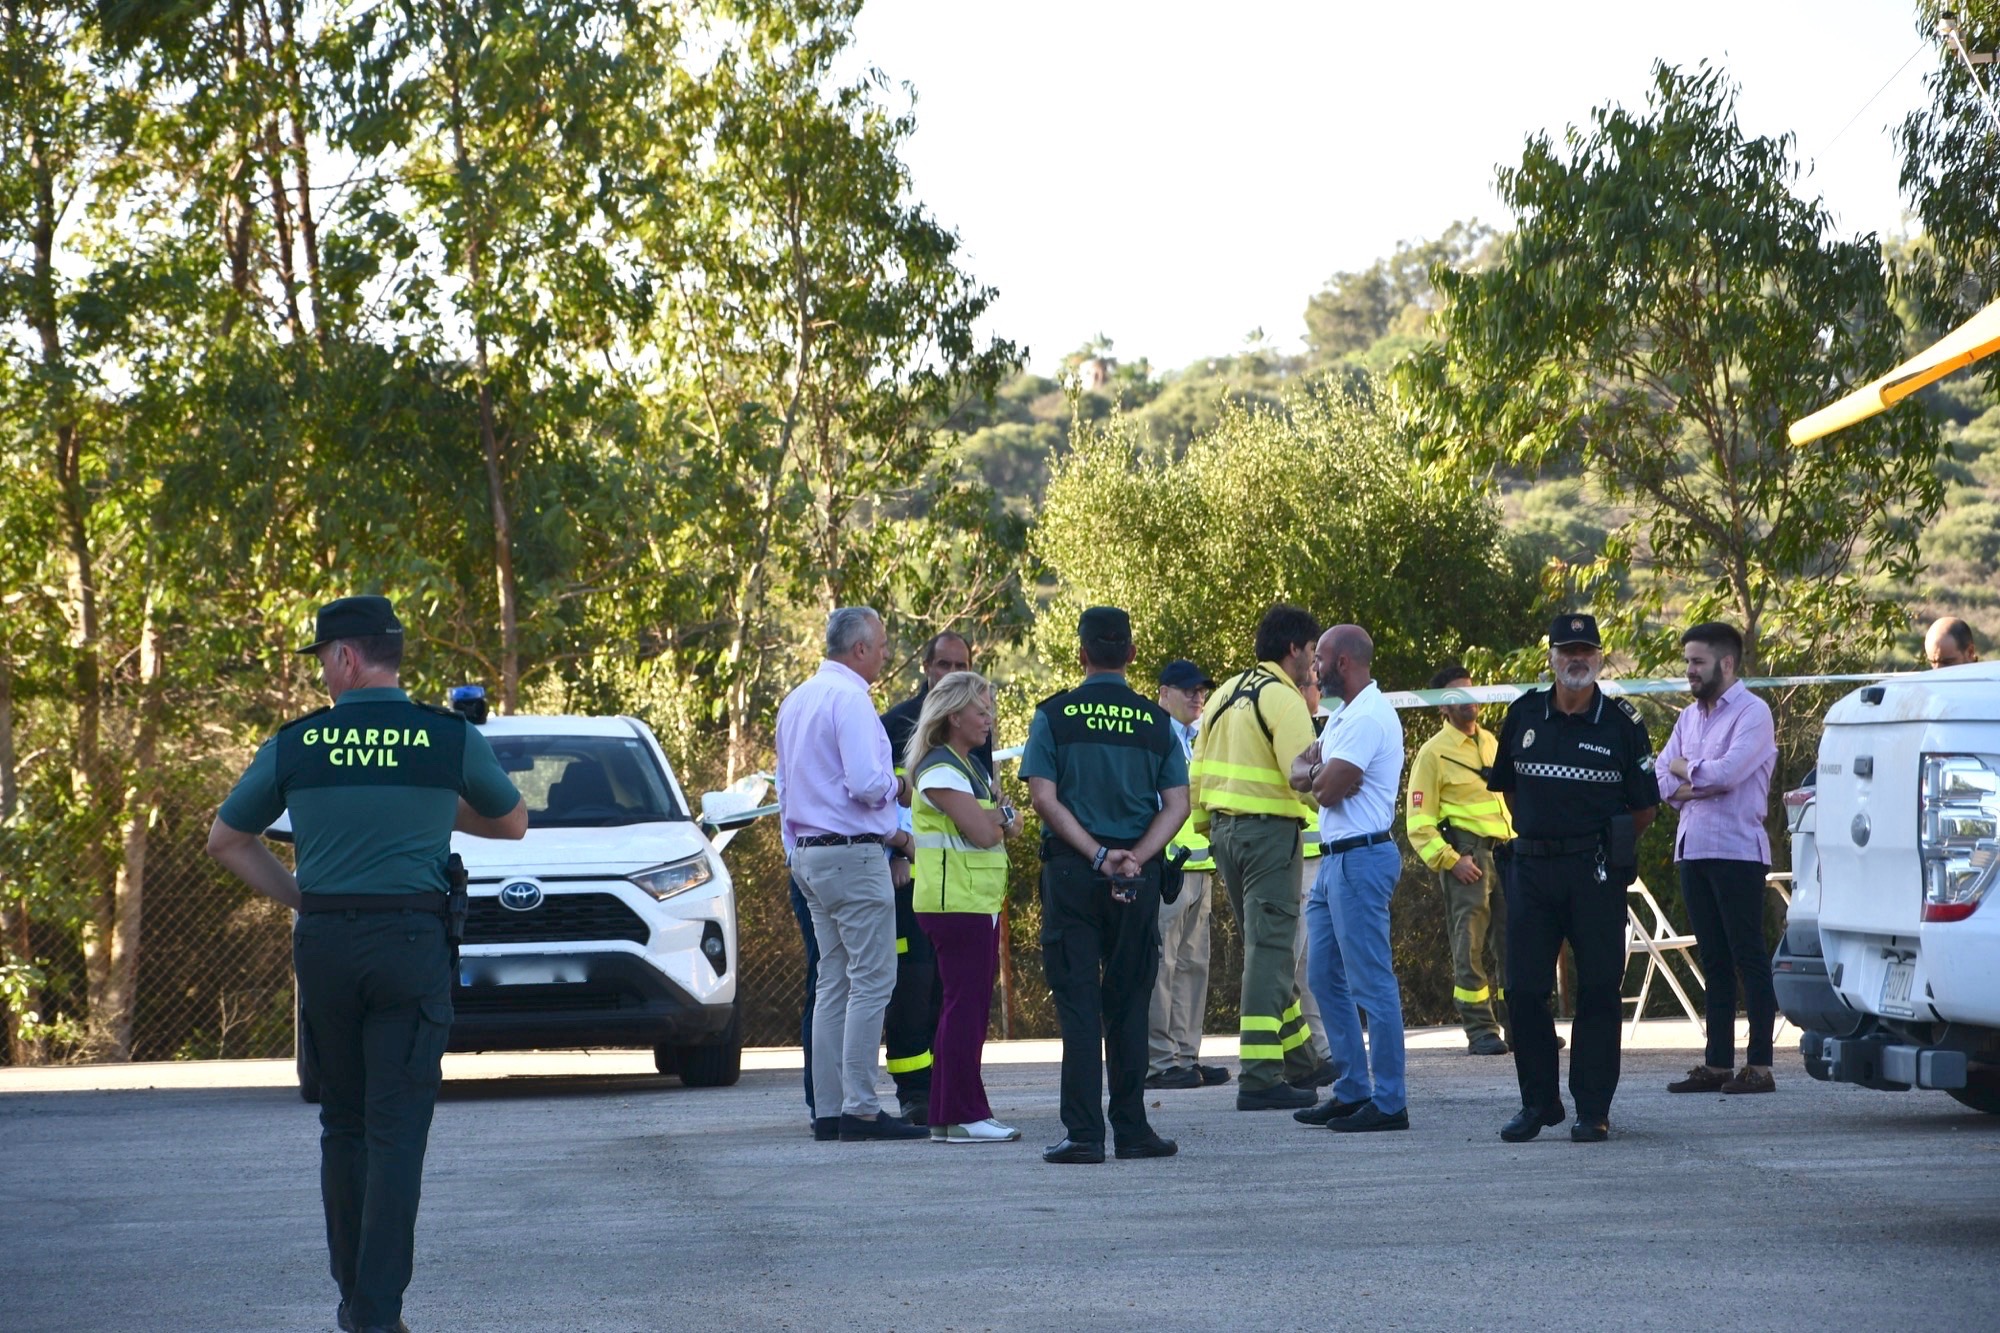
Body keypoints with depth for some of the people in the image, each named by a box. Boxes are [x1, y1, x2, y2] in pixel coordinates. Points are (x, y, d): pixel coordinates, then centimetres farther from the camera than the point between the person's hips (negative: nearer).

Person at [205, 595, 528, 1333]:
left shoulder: (295, 744, 1)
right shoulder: (449, 738, -2)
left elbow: (226, 840, 12)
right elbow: (512, 823, 15)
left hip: (323, 941, 2)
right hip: (411, 940, -2)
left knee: (342, 1124, 16)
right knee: (396, 1130, -2)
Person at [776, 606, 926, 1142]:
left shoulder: (797, 700, 16)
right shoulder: (849, 698, -14)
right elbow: (866, 784, -24)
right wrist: (895, 786, 0)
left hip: (808, 852, 10)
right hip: (853, 856, -10)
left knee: (834, 983, 11)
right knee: (872, 980, -8)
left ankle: (828, 1109, 10)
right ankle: (860, 1109, -11)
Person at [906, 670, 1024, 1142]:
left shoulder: (973, 767, 19)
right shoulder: (940, 770, -12)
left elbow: (1008, 827, 14)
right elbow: (983, 833, -20)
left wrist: (1000, 819, -7)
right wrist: (1000, 813, 0)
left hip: (979, 901, 10)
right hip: (956, 903, -10)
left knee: (968, 1003, 10)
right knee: (965, 1003, -10)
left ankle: (946, 1114, 14)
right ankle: (963, 1116, -8)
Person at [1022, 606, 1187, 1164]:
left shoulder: (1054, 715, -1)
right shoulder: (1156, 721, 5)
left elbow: (1044, 797, -8)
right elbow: (1177, 804, -2)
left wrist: (1098, 855, -9)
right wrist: (1134, 857, -9)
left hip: (1071, 871, -2)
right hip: (1138, 876, 2)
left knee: (1078, 1002, -1)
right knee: (1129, 1005, 9)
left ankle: (1084, 1133, -5)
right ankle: (1132, 1129, 9)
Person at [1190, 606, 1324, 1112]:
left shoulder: (1226, 693, 15)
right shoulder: (1282, 697, -12)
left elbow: (1198, 768, 17)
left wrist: (1204, 825, 23)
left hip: (1225, 827, 9)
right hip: (1269, 829, -9)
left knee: (1266, 944, 18)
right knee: (1270, 950, -8)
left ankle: (1299, 1059, 30)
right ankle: (1260, 1078, -12)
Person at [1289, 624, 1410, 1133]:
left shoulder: (1368, 718, -15)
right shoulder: (1345, 715, 19)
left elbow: (1328, 787, -20)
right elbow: (1299, 771, 14)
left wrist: (1320, 773, 3)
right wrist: (1319, 772, -8)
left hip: (1361, 858, -11)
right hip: (1335, 860, 11)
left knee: (1372, 984, -8)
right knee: (1327, 978, 13)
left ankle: (1389, 1102, -7)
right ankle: (1352, 1090, 18)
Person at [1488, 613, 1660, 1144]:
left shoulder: (1622, 722, 0)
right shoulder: (1524, 714, 8)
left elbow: (1645, 807, 4)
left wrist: (1609, 848, 4)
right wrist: (1534, 833, 13)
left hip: (1595, 874, -3)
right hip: (1531, 866, 3)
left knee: (1597, 989, -1)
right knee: (1523, 989, 2)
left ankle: (1593, 1109, 5)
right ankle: (1538, 1102, 13)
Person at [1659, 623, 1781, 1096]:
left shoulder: (1752, 712, -6)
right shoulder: (1688, 718, 17)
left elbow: (1729, 772, -19)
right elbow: (1661, 781, 9)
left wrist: (1686, 770, -2)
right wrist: (1699, 785, -9)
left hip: (1737, 850, -7)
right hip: (1693, 850, 7)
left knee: (1748, 957, -6)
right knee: (1714, 960, 9)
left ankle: (1759, 1065, -5)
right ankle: (1717, 1064, 11)